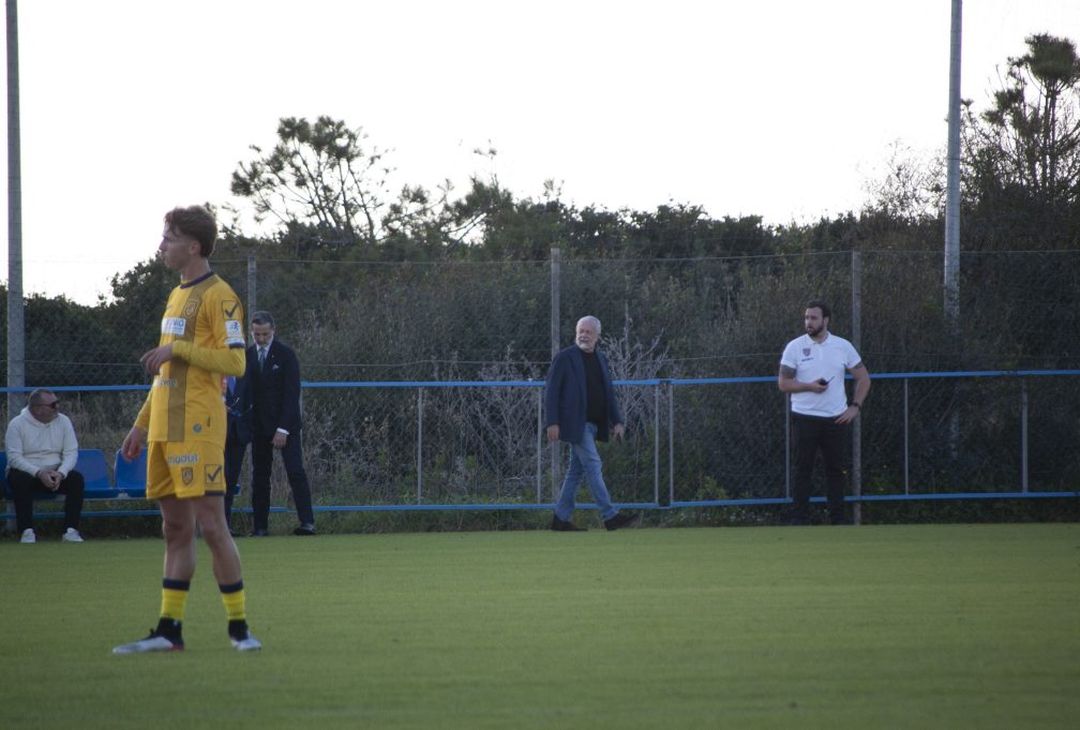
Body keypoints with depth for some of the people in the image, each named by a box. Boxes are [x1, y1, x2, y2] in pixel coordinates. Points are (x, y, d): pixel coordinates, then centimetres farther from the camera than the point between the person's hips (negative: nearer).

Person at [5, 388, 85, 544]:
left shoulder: (63, 421, 2)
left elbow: (71, 452, -3)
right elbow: (14, 457, -15)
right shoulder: (17, 424, -7)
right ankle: (27, 531, -32)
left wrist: (60, 473, -23)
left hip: (56, 473, 3)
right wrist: (39, 473, -28)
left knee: (77, 479, -25)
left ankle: (71, 530, -26)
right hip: (26, 471, -3)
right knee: (20, 480, -36)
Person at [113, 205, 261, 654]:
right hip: (165, 429, 9)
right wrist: (141, 425, 24)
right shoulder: (176, 296, 20)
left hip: (197, 428, -9)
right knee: (176, 529, 9)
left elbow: (234, 362, -16)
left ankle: (239, 628, -4)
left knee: (210, 524, -9)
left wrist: (176, 348, -17)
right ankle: (168, 630, 10)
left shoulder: (218, 296, -7)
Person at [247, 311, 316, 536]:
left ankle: (307, 522, -15)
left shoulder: (286, 354, -5)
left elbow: (291, 393, -9)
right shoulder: (248, 355, 8)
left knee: (295, 471, -11)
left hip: (285, 423, -4)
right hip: (259, 424, 4)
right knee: (259, 475, 3)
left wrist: (283, 429, -15)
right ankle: (260, 525, 5)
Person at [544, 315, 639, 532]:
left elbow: (609, 393, 19)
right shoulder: (565, 358, -5)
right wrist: (552, 423, -15)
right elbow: (551, 390, -8)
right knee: (593, 465, -11)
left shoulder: (600, 359, 15)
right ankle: (610, 516, -14)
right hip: (575, 423, -8)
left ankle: (560, 519, 13)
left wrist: (617, 421, 9)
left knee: (577, 470, 9)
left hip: (592, 424, 8)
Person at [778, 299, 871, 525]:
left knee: (836, 468, 4)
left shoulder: (843, 346, 4)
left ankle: (838, 517, 10)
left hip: (836, 419, 2)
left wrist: (855, 406, 1)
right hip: (804, 419, -2)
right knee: (803, 468, -2)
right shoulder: (794, 347, -1)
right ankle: (800, 517, 2)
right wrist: (809, 386, -17)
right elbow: (783, 383, -2)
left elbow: (863, 379, 12)